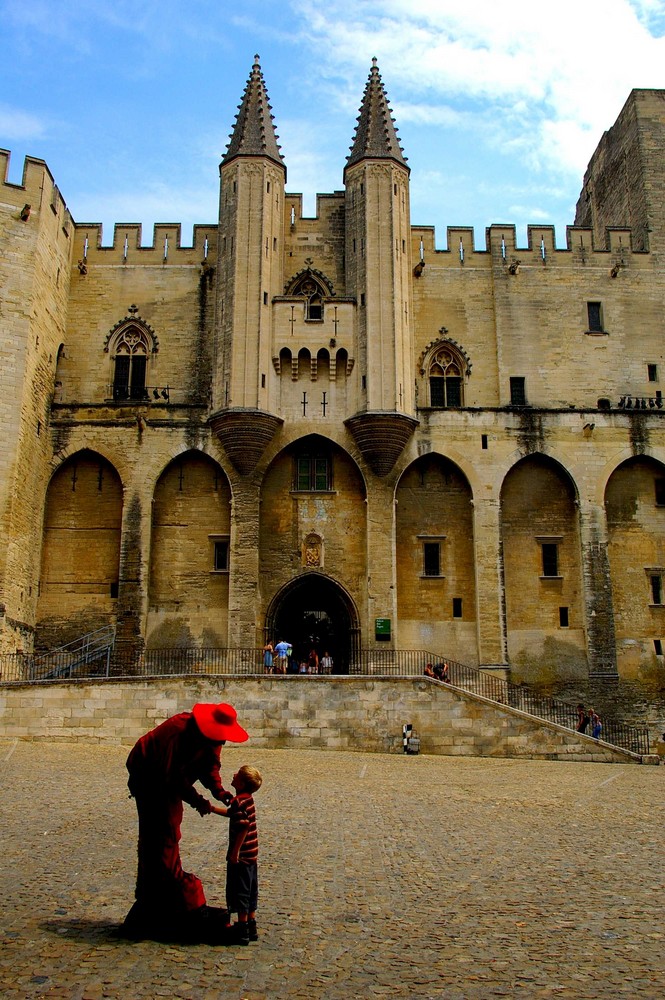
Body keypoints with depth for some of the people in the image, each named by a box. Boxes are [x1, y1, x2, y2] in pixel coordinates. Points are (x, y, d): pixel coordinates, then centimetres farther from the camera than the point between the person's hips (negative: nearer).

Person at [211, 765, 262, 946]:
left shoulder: (238, 801, -20)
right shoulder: (248, 799, 9)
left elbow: (244, 827, -27)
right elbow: (231, 813, 26)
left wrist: (235, 852, -22)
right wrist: (212, 808, 27)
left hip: (241, 856, -9)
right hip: (251, 855, 9)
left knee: (239, 892, 2)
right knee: (251, 892, 16)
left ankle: (242, 930, 8)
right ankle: (251, 927, 25)